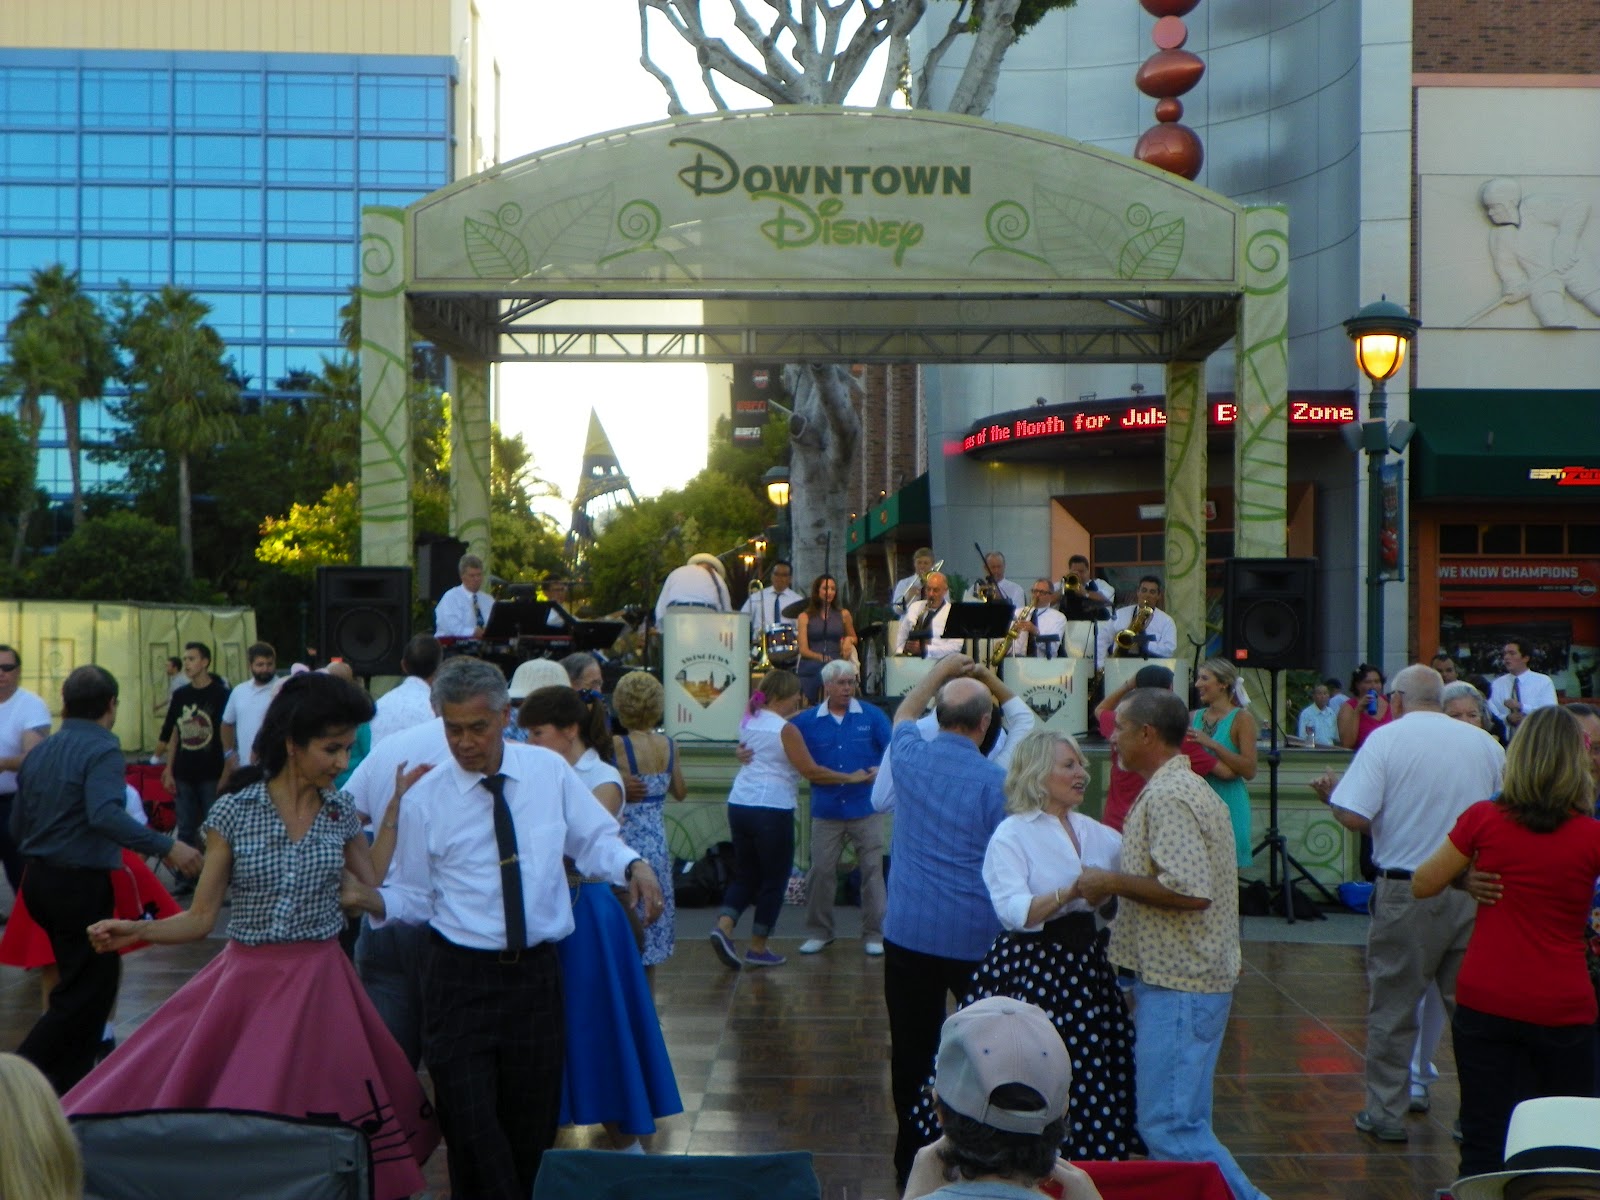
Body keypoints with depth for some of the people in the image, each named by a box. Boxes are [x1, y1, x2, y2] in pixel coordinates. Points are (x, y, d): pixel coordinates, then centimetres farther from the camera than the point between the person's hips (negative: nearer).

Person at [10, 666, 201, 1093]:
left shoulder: (39, 753, 10)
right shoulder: (102, 750, -14)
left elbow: (18, 826, 15)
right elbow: (105, 814, -31)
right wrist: (166, 847, -34)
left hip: (39, 881, 9)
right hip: (80, 884, -9)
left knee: (93, 978, 19)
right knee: (83, 993, -1)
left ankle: (69, 1087, 25)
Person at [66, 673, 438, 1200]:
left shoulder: (341, 812, 4)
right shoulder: (233, 813, -5)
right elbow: (200, 918, -2)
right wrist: (135, 930, -19)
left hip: (321, 984, 2)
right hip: (249, 985, -2)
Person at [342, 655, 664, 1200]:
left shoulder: (549, 771, 2)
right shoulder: (424, 800, -3)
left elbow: (593, 840, 9)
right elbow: (414, 895, 2)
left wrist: (632, 864, -10)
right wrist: (374, 900, -19)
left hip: (536, 974, 2)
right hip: (460, 977, -2)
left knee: (531, 1128, 10)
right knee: (472, 1127, -5)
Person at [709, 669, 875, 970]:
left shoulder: (749, 722, 10)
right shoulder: (785, 730, -12)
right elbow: (811, 771, -11)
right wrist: (851, 778, -2)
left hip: (739, 805, 7)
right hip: (771, 810, -7)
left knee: (745, 875, 16)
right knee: (774, 879, 7)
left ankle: (723, 926, -7)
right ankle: (758, 948, 12)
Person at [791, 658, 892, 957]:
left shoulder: (872, 716, 0)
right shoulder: (807, 721, 2)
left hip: (866, 809, -1)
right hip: (826, 811, 1)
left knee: (872, 870, 2)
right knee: (821, 871, 3)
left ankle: (874, 934, 12)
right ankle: (818, 932, 17)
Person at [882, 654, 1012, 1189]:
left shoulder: (911, 756, -1)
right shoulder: (996, 781, -12)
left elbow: (903, 714, 23)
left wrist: (942, 670, 31)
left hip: (909, 933, 3)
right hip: (976, 938, -3)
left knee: (913, 1050, 8)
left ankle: (912, 1161, 15)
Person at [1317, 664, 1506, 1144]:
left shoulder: (1387, 738, -6)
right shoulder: (1486, 744, 5)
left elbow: (1355, 817, -15)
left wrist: (1331, 795, 5)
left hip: (1407, 892, -3)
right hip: (1473, 890, 3)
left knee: (1393, 1006, 8)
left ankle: (1387, 1113, 13)